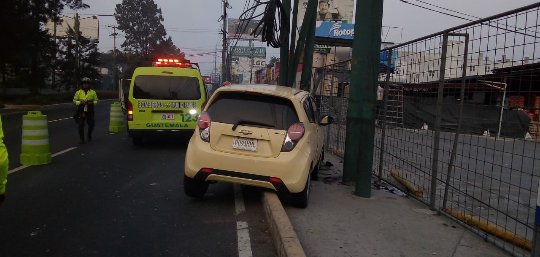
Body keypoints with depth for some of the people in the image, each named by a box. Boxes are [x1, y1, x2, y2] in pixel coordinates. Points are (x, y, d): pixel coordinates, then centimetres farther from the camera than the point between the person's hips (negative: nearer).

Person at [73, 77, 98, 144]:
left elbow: (96, 100, 9)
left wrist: (92, 102, -12)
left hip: (90, 110, 1)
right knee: (81, 125, -2)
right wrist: (80, 102, -14)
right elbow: (74, 100, 4)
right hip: (81, 110, -1)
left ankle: (89, 136, 28)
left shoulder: (93, 92, 3)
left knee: (91, 124, 1)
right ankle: (82, 139, 9)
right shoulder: (78, 92, 1)